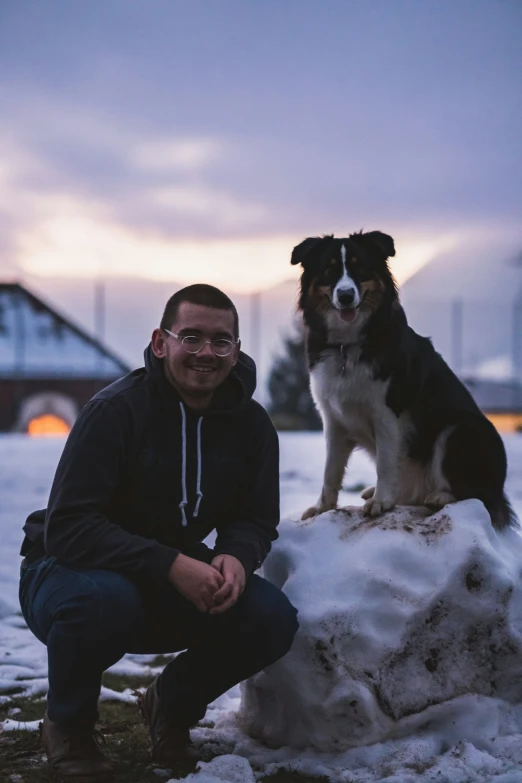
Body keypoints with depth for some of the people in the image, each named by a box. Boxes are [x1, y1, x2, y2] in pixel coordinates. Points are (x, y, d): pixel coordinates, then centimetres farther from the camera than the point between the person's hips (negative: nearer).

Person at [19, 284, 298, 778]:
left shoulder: (250, 423, -5)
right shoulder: (115, 410, -22)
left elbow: (254, 520, 2)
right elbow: (67, 528, -28)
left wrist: (237, 557, -24)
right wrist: (171, 566, -37)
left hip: (174, 580, 5)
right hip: (69, 570, -4)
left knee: (273, 619, -20)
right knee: (103, 600, -40)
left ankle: (172, 706, 10)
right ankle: (68, 723, -6)